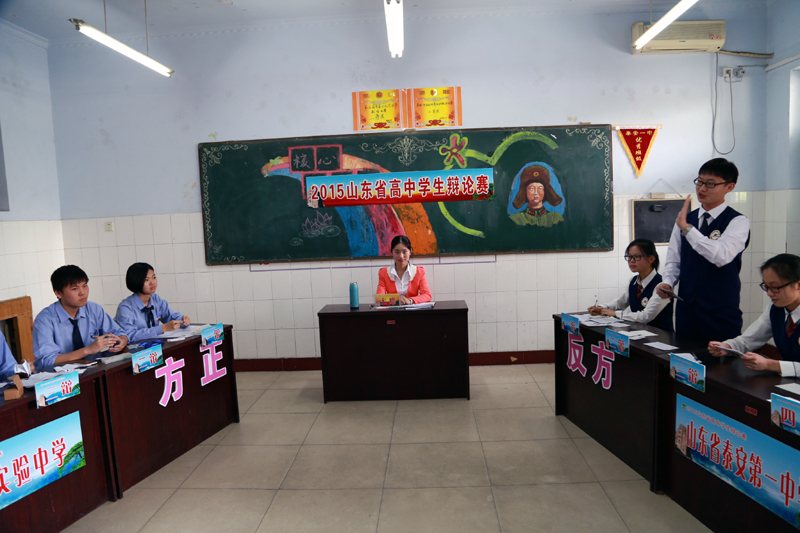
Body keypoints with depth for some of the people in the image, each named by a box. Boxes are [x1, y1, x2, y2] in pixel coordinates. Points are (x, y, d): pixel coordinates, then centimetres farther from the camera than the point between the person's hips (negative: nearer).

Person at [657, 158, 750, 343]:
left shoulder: (738, 222, -6)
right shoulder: (684, 219, 10)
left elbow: (722, 256, -24)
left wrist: (686, 228, -22)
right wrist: (667, 283, -5)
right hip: (686, 309, 4)